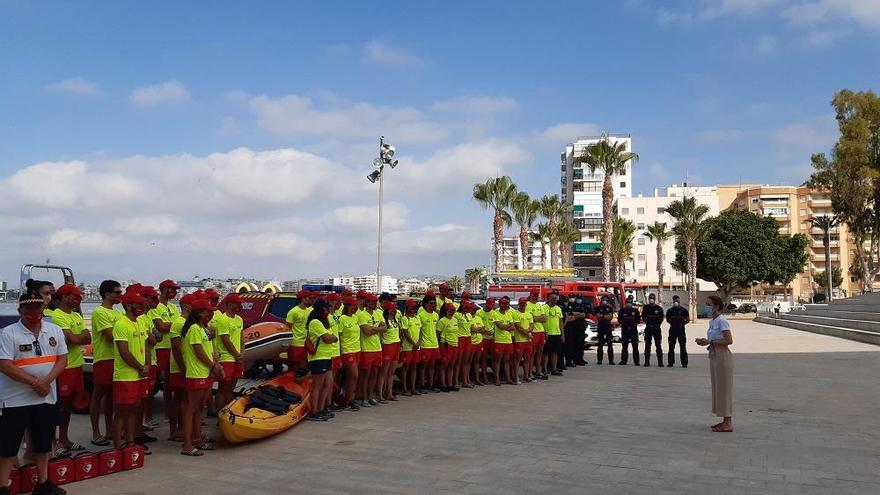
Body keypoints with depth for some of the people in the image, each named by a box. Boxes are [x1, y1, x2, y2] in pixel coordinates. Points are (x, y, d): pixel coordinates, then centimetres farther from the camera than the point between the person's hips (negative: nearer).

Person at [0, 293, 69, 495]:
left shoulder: (55, 331, 5)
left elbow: (62, 359, 3)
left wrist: (47, 381, -14)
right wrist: (34, 382, -19)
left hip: (47, 398, 4)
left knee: (43, 443, 14)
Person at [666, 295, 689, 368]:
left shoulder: (683, 310, 4)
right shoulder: (670, 310, 7)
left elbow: (688, 319, 7)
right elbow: (667, 319, 13)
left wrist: (682, 323, -2)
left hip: (681, 330, -2)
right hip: (672, 330, 2)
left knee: (683, 347, -2)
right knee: (671, 346, 4)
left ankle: (684, 363, 2)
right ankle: (671, 362, 12)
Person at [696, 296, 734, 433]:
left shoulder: (721, 321, -16)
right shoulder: (712, 321, 12)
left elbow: (729, 340, -22)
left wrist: (710, 342, -20)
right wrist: (705, 342, 2)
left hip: (723, 357, -10)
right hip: (714, 357, 10)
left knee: (724, 389, -3)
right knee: (718, 389, 13)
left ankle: (728, 424, 4)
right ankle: (725, 421, 22)